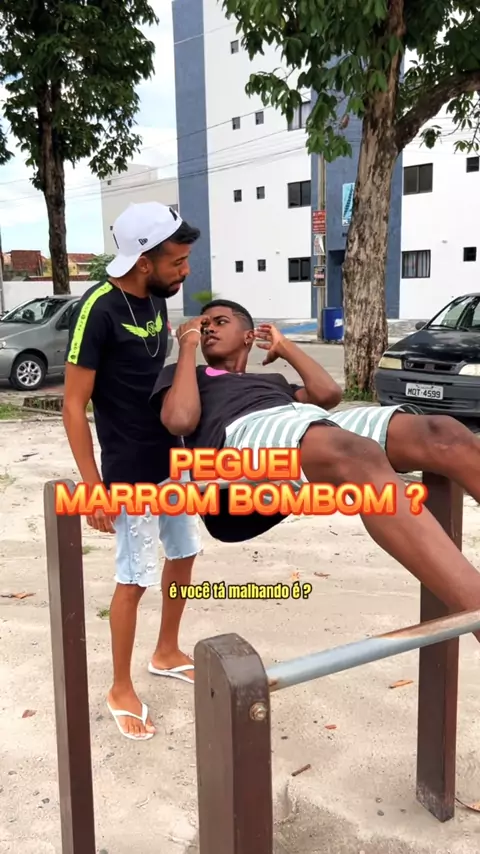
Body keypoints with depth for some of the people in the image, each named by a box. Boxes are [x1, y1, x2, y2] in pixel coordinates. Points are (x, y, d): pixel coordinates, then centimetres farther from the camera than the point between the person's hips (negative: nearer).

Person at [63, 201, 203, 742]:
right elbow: (74, 406, -18)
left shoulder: (156, 299, 2)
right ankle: (121, 691, 23)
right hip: (131, 472, -8)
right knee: (134, 580, 2)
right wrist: (93, 487, -20)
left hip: (174, 458, 8)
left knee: (183, 555, 19)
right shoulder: (99, 309, -20)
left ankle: (167, 654, 40)